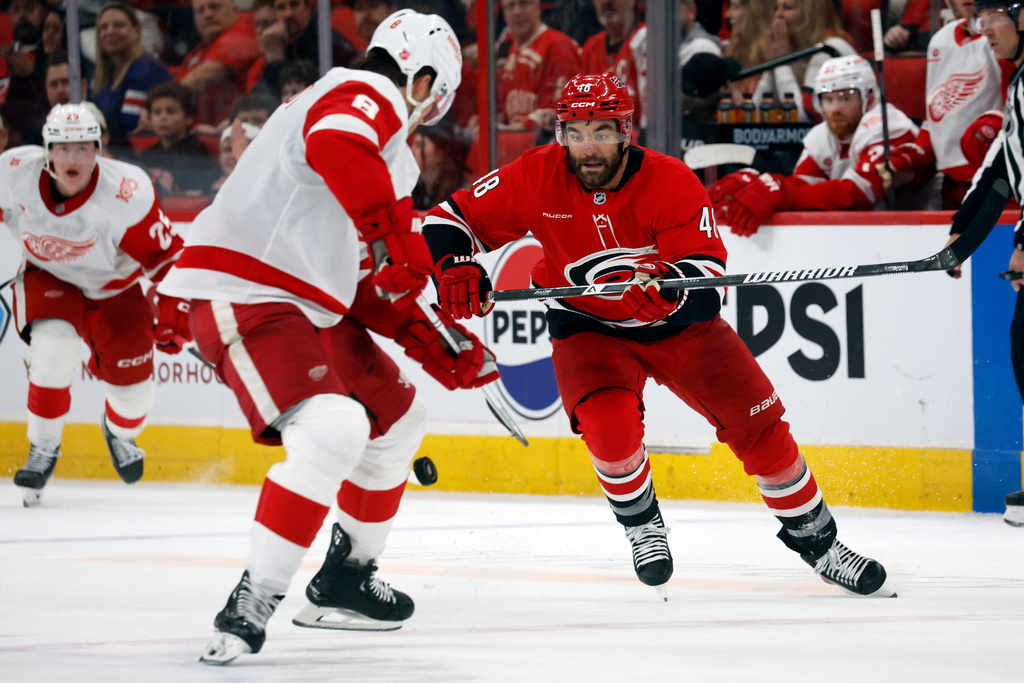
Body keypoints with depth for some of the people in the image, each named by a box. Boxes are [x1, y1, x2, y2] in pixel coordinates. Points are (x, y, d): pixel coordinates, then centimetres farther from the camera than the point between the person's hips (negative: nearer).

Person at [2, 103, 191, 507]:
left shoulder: (128, 194, -31)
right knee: (53, 348, -28)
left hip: (114, 287, 0)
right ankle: (43, 449, -5)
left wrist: (174, 315, -22)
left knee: (132, 382, -2)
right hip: (48, 278, 0)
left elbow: (166, 257, -21)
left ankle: (119, 433, 38)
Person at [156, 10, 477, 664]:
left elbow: (372, 283, 25)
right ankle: (253, 603, -25)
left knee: (395, 418, 21)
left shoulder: (390, 151, 24)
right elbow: (335, 147, -35)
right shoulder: (367, 96, -9)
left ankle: (344, 581, 32)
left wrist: (440, 347, 17)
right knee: (332, 429, -28)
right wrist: (400, 234, -34)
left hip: (308, 304, 11)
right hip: (243, 294, -11)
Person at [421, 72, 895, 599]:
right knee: (609, 423, -28)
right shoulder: (538, 178, -17)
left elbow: (707, 266, -30)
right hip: (588, 326, 0)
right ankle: (640, 522, 3)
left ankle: (813, 535, 16)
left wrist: (661, 285, -50)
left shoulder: (670, 181, -22)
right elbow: (452, 219, -11)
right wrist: (456, 266, -32)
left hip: (679, 321, 0)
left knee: (757, 424, -6)